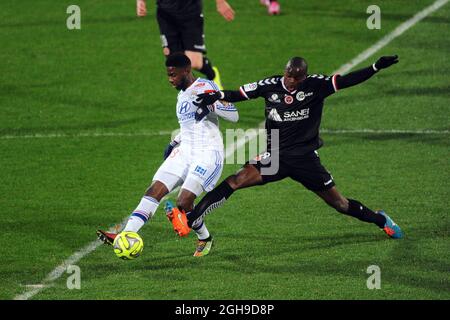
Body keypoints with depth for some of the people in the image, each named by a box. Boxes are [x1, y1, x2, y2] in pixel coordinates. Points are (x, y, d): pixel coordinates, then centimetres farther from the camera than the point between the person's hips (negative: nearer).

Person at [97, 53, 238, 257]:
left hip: (208, 154, -8)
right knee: (154, 191, -11)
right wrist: (175, 142, 25)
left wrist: (210, 103, -27)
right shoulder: (182, 95, 19)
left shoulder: (204, 87, -7)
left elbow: (233, 116, -13)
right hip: (184, 152, 8)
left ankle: (205, 239, 12)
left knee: (184, 203, -16)